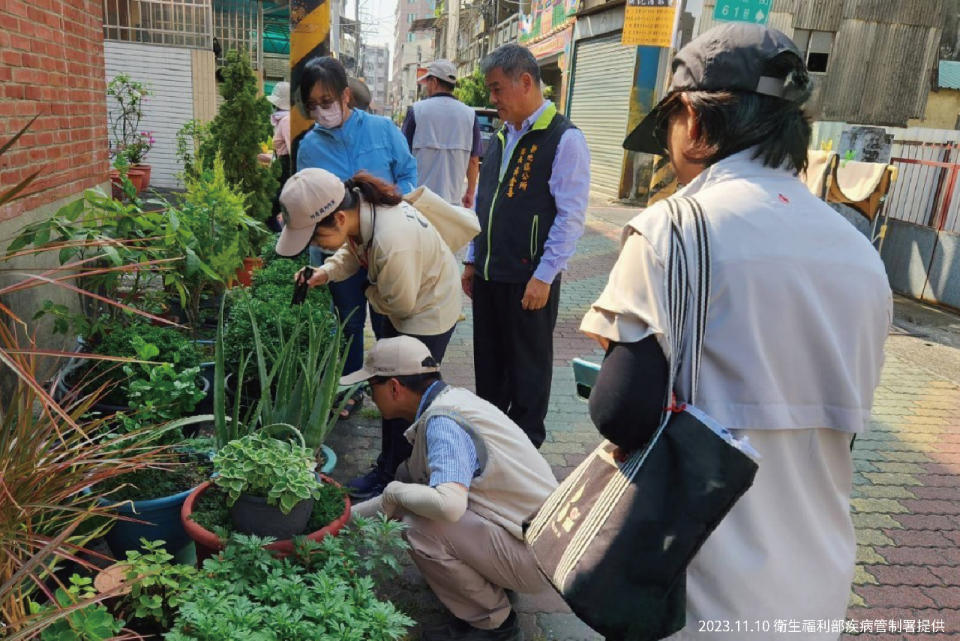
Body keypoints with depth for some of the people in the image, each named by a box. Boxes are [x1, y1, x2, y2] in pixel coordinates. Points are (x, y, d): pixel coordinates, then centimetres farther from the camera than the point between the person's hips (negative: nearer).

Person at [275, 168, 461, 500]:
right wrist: (327, 272, -15)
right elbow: (354, 251, 4)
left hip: (428, 311, -9)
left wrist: (369, 292, -6)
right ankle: (389, 463, 35)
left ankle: (391, 473, 21)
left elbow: (401, 304, -25)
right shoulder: (359, 205, -18)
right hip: (401, 301, 9)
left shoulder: (393, 243, -42)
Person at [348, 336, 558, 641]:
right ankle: (488, 580, 18)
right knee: (409, 482, 8)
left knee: (420, 527, -24)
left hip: (535, 557, -9)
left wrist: (393, 493, -18)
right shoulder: (450, 398, 4)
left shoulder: (442, 421, -24)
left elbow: (449, 504, -40)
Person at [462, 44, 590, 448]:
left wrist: (543, 277, -18)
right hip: (489, 275, 7)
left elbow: (571, 216, -16)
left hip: (531, 281, -7)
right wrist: (472, 261, 15)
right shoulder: (503, 137, 13)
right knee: (488, 361, 17)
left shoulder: (564, 139, -11)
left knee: (528, 368, 7)